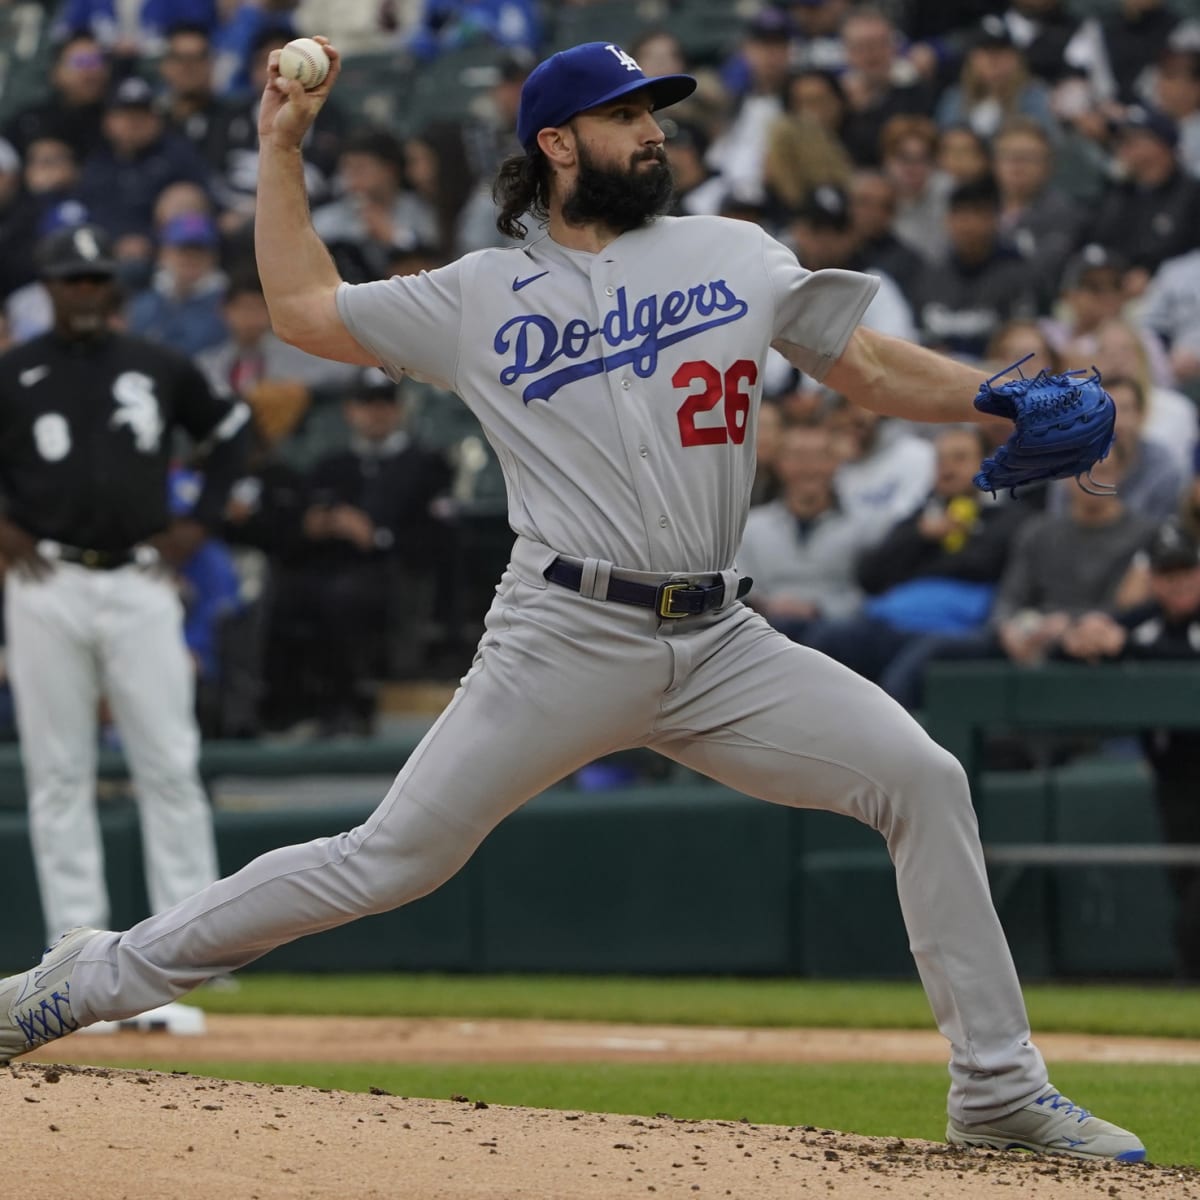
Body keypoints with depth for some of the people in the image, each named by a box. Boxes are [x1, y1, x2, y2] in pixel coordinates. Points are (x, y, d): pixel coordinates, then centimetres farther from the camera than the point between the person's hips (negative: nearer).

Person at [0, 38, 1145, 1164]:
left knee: (922, 780, -11)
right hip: (566, 640, -3)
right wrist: (283, 146, 17)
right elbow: (301, 305, 18)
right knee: (392, 857, -7)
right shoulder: (482, 296, 8)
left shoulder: (734, 256, 12)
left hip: (719, 648, 3)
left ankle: (998, 1089, -3)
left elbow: (875, 368, 11)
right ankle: (102, 975, 6)